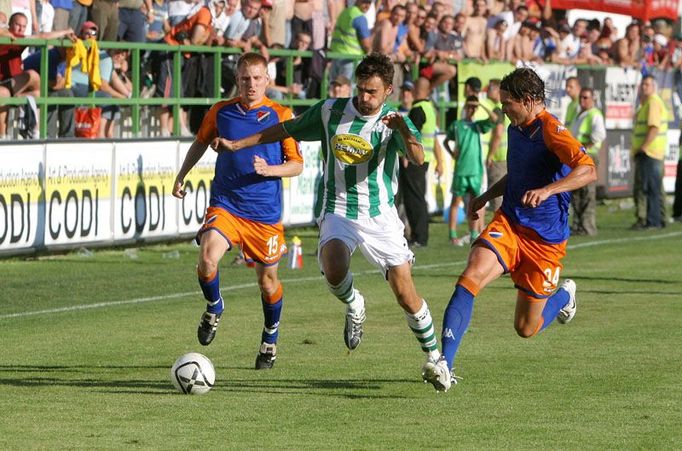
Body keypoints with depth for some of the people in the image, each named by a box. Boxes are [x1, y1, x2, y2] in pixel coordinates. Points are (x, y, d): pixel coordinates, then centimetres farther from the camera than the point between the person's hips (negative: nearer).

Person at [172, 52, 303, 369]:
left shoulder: (281, 115, -3)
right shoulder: (220, 112, 3)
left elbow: (297, 165, 0)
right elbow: (201, 143, 23)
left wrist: (269, 170, -18)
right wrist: (181, 176, 21)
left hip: (265, 212, 0)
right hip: (225, 204, 0)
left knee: (267, 279, 8)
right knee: (207, 259, -25)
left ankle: (270, 340, 33)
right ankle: (214, 308, 7)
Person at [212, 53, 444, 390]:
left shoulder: (394, 122, -6)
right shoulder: (330, 111, 1)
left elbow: (418, 159, -25)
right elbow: (286, 130, 16)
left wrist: (403, 129, -45)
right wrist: (237, 145, 17)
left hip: (380, 216, -1)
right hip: (338, 213, 1)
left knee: (406, 296, -3)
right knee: (334, 270, -31)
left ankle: (435, 357, 19)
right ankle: (353, 306, 4)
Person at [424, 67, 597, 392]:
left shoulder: (551, 130, -16)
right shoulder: (515, 129, 9)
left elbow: (588, 170, -31)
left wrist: (547, 190, -42)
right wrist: (486, 196, 14)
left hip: (545, 239, -6)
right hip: (508, 224, 6)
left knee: (526, 329, 5)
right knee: (470, 279, -24)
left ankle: (564, 296, 39)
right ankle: (445, 364, -28)